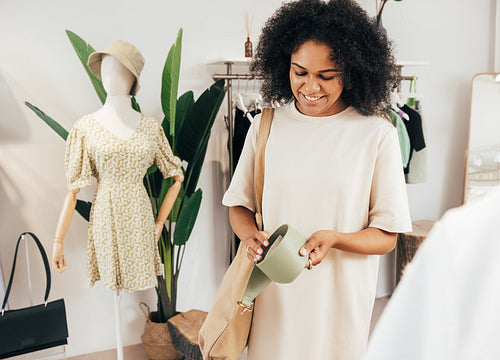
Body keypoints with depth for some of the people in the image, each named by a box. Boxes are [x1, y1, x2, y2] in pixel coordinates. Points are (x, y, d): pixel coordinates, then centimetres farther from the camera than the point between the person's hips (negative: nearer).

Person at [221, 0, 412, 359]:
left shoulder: (378, 134, -8)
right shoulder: (266, 126, -1)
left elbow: (386, 236, -5)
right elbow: (239, 204, 7)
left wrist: (334, 239, -23)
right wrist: (250, 235, -14)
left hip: (339, 298, -1)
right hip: (272, 293, 2)